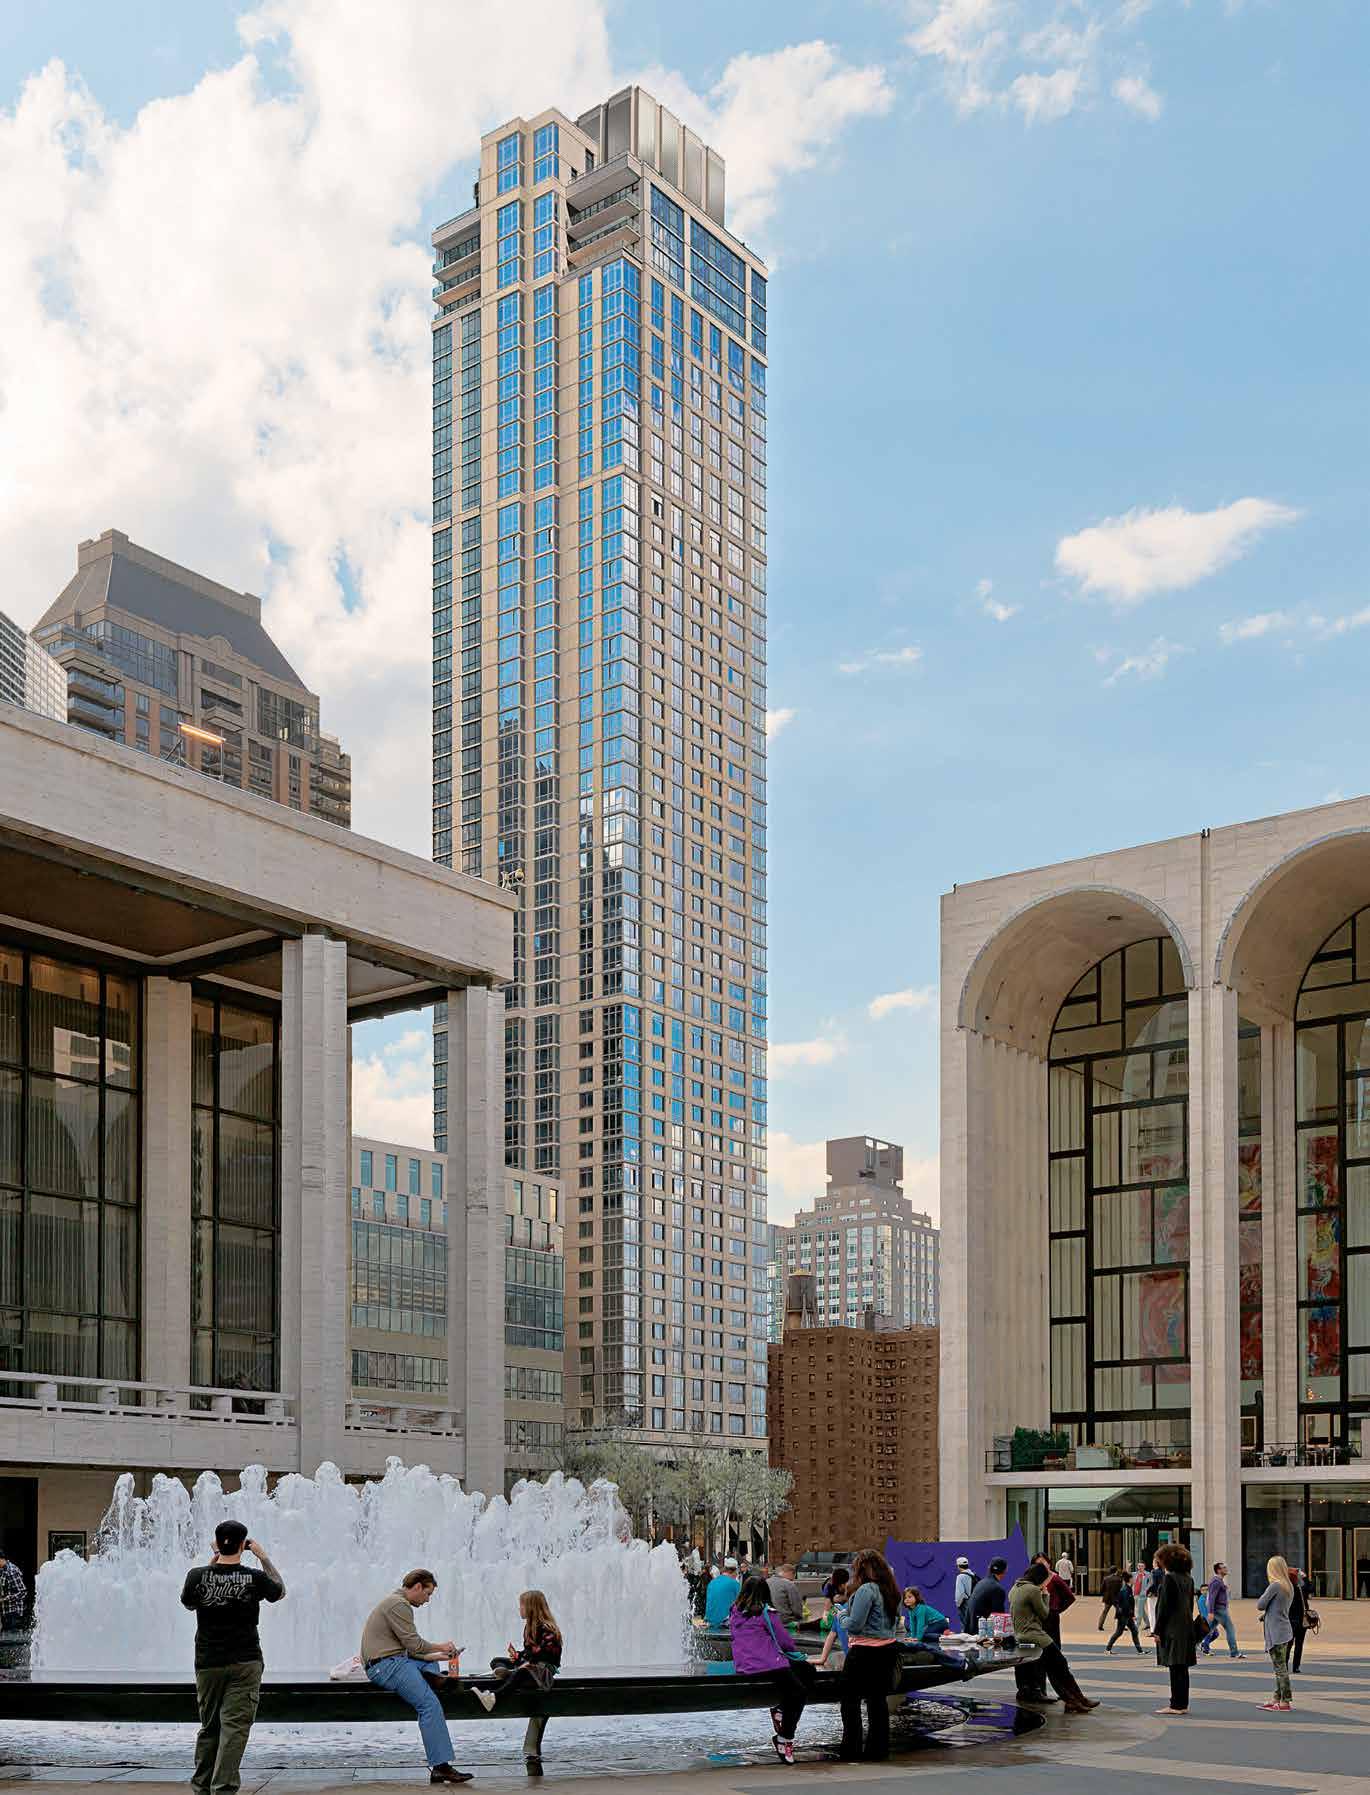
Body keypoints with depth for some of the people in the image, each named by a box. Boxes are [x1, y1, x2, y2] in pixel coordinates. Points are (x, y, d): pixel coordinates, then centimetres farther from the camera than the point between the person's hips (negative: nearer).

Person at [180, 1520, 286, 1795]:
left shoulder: (198, 1575, -5)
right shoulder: (254, 1578, -7)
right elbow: (280, 1590, 13)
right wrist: (263, 1557, 14)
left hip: (208, 1663, 2)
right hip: (245, 1663, -2)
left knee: (209, 1727, 15)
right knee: (235, 1728, -3)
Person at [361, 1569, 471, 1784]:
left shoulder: (398, 1603, 23)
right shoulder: (398, 1605, -10)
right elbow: (414, 1644, -15)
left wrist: (435, 1655, 15)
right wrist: (439, 1647, 1)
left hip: (392, 1661, 11)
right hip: (387, 1665, -11)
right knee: (429, 1704, -22)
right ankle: (440, 1766, -27)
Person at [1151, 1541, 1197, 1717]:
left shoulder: (1169, 1578, -13)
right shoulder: (1188, 1579, 11)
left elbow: (1164, 1606, -14)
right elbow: (1190, 1604, 14)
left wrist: (1158, 1630, -10)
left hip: (1172, 1629, -8)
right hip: (1187, 1628, 8)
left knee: (1175, 1668, -4)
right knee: (1182, 1668, 12)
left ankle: (1177, 1705, -2)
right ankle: (1183, 1704, 16)